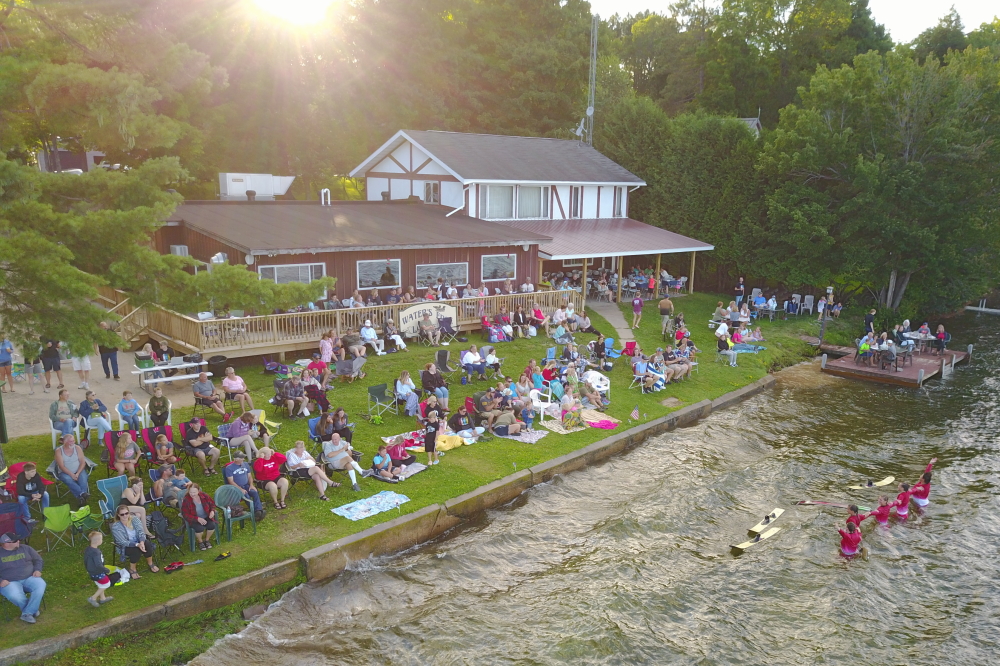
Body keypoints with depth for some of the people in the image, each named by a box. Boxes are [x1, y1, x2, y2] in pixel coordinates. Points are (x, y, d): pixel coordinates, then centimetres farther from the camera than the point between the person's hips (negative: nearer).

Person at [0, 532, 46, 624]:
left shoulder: (25, 549, 10)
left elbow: (38, 559, 17)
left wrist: (37, 570, -2)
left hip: (29, 578, 2)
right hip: (10, 582, -2)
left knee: (41, 585, -30)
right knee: (14, 596, -36)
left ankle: (27, 613, -20)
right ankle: (32, 608, -6)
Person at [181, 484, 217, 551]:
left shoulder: (204, 496, -7)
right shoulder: (186, 500, -16)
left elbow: (212, 504, 9)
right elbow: (185, 514, -16)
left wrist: (212, 511, -13)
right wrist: (198, 519, -25)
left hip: (206, 517, 3)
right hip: (194, 519, -3)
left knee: (212, 525, -25)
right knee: (199, 528, -32)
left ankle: (207, 540, 7)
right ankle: (200, 541, 3)